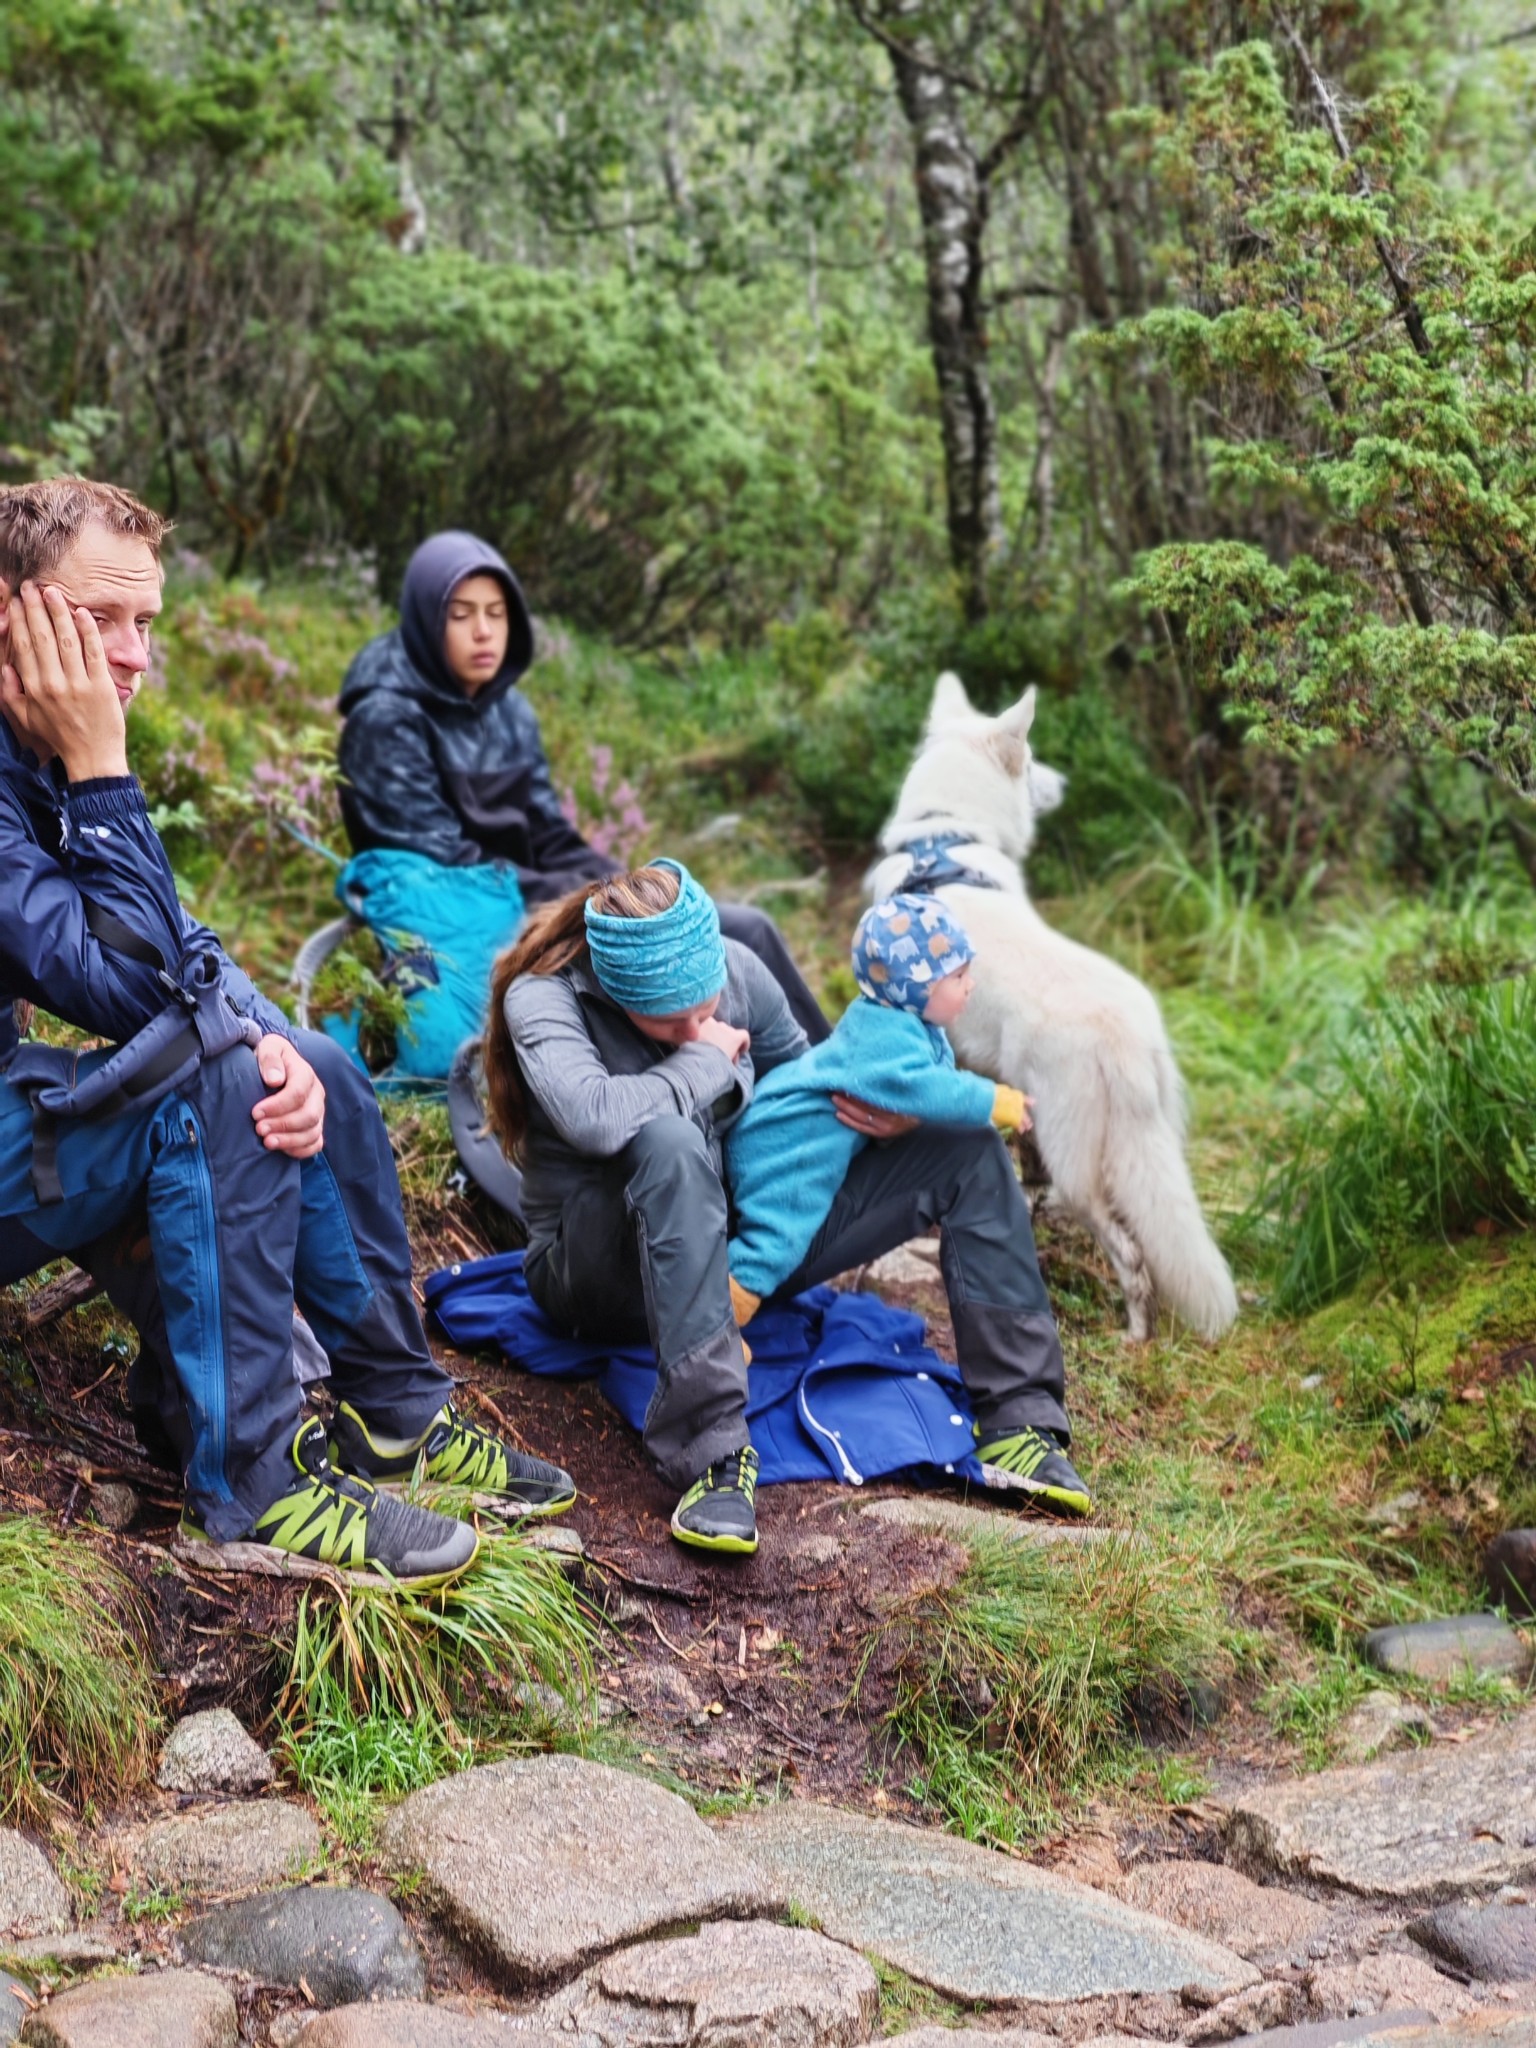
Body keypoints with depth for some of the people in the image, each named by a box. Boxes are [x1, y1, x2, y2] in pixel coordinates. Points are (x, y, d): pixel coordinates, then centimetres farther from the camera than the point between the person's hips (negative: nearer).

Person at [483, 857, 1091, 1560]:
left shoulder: (736, 969, -5)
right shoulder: (543, 996, -20)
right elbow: (593, 1116, -40)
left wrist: (890, 1113, -10)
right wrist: (706, 1058, -23)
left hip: (742, 1240, 6)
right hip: (600, 1264, -6)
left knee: (967, 1148, -2)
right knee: (668, 1141, -41)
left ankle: (1018, 1419, -7)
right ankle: (712, 1455, -44)